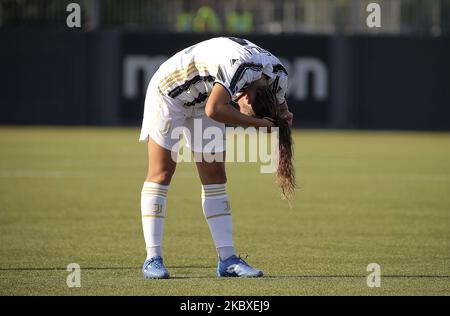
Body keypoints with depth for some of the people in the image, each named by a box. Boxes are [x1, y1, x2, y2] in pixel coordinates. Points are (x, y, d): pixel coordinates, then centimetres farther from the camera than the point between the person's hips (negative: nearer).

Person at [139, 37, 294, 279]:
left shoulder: (277, 75, -15)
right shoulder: (239, 67, -39)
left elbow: (280, 106, 6)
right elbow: (214, 110, -50)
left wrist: (283, 118, -17)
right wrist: (254, 122, -43)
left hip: (204, 101, 7)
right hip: (170, 92, -7)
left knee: (215, 177, 1)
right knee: (161, 172, -6)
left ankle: (227, 259, 1)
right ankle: (152, 259, -5)